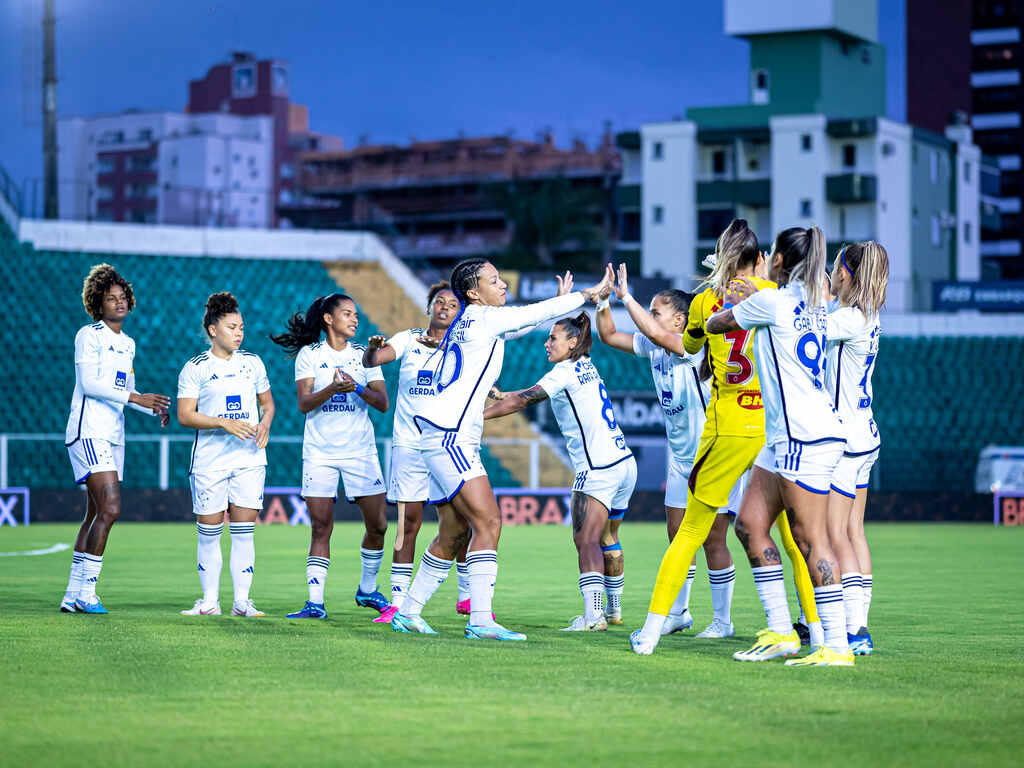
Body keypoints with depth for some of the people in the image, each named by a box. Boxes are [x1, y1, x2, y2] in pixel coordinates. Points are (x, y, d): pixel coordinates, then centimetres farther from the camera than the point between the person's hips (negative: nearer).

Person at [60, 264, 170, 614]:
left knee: (95, 514, 6)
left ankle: (73, 595, 10)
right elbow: (88, 383, -15)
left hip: (113, 435, 8)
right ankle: (87, 592, -14)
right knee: (110, 507, -18)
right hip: (88, 431, -8)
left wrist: (156, 409, 7)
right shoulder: (89, 335, -5)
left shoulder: (128, 343, 18)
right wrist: (134, 397, -21)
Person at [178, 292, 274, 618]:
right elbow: (185, 416, -8)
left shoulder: (252, 362, 9)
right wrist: (224, 423, -18)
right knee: (209, 532, 1)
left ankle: (242, 600, 3)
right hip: (209, 461, -2)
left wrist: (265, 423, -2)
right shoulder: (194, 368, -2)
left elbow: (267, 402, 20)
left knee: (244, 531, -1)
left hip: (249, 458, 3)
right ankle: (210, 601, 10)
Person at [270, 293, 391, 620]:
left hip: (361, 451, 2)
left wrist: (358, 388, -19)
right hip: (319, 452, -2)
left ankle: (367, 590, 20)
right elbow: (304, 403, -9)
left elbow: (383, 403, 0)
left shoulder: (364, 354, 8)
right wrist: (332, 389, -26)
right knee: (321, 528, -6)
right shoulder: (309, 355, 2)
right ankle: (315, 602, -5)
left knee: (377, 524, 0)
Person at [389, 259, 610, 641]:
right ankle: (480, 620, -20)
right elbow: (537, 313, -5)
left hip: (456, 440, 10)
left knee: (455, 531, 13)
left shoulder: (469, 323, 17)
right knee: (488, 522, -15)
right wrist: (589, 293, 4)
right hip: (450, 437, -10)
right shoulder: (480, 318, -8)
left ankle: (408, 612, 21)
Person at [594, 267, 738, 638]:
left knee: (712, 538, -4)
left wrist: (626, 296, -32)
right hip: (681, 458, 8)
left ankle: (723, 621, 6)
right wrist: (603, 302, -6)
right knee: (678, 536, 12)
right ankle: (678, 612, 24)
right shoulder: (653, 347, 2)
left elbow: (654, 333, -40)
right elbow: (609, 335, 10)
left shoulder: (695, 346, -22)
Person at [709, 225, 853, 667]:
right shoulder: (813, 304, 14)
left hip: (808, 437, -9)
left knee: (810, 538, -9)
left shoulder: (770, 301, -10)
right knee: (750, 523, 10)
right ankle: (780, 631, 11)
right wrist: (752, 297, 39)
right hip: (786, 436, 9)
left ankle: (837, 646, -8)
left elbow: (714, 324, 7)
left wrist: (733, 308, 29)